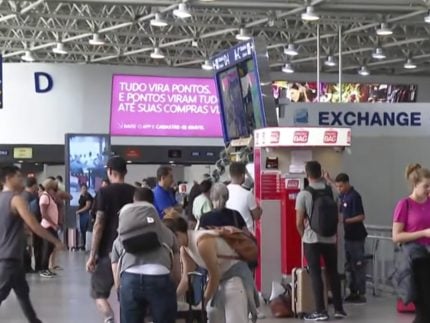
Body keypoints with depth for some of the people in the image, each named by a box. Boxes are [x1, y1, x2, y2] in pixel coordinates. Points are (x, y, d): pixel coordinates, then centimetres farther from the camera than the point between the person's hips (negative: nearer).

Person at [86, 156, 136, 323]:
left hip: (108, 252, -4)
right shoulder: (135, 193, 5)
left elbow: (99, 225, -13)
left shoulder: (104, 192, -9)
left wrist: (92, 255, -9)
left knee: (99, 292, 8)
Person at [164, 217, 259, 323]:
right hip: (219, 279, 10)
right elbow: (186, 279, 6)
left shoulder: (202, 242, -29)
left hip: (236, 275, -10)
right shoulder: (185, 248, 0)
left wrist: (203, 302, -11)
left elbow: (214, 275, -22)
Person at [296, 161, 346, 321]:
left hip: (312, 239, -4)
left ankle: (321, 311, 0)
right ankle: (339, 309, 16)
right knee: (333, 273, 12)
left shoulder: (303, 194, -9)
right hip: (330, 238, 4)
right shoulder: (330, 191, 3)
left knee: (315, 274, 1)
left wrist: (303, 236, 10)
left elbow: (299, 222, -7)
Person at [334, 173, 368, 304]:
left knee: (358, 265, -5)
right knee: (350, 265, 12)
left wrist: (345, 221, -21)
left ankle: (361, 294, -1)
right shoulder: (343, 196, 9)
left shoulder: (354, 196, -15)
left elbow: (361, 216, -18)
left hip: (356, 236, -9)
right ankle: (353, 292, 18)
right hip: (348, 235, 9)